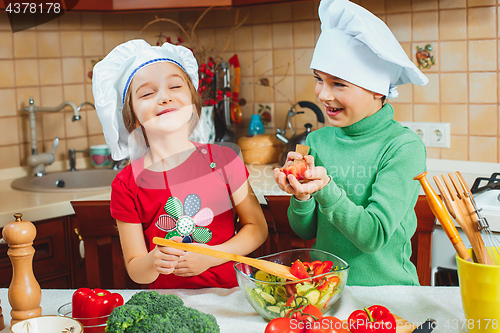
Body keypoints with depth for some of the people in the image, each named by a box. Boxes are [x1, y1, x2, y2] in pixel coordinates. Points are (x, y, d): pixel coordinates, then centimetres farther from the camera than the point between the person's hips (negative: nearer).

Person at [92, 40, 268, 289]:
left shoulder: (223, 159, -3)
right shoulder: (126, 185, -4)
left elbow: (258, 227, 5)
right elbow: (135, 271, 1)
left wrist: (212, 256, -10)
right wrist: (153, 262, -21)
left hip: (228, 292, 0)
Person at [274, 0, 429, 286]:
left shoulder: (404, 146, -10)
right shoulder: (318, 141, 3)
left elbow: (374, 236, -15)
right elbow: (306, 231, 7)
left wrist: (325, 188, -26)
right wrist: (301, 196, -13)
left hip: (384, 289, -2)